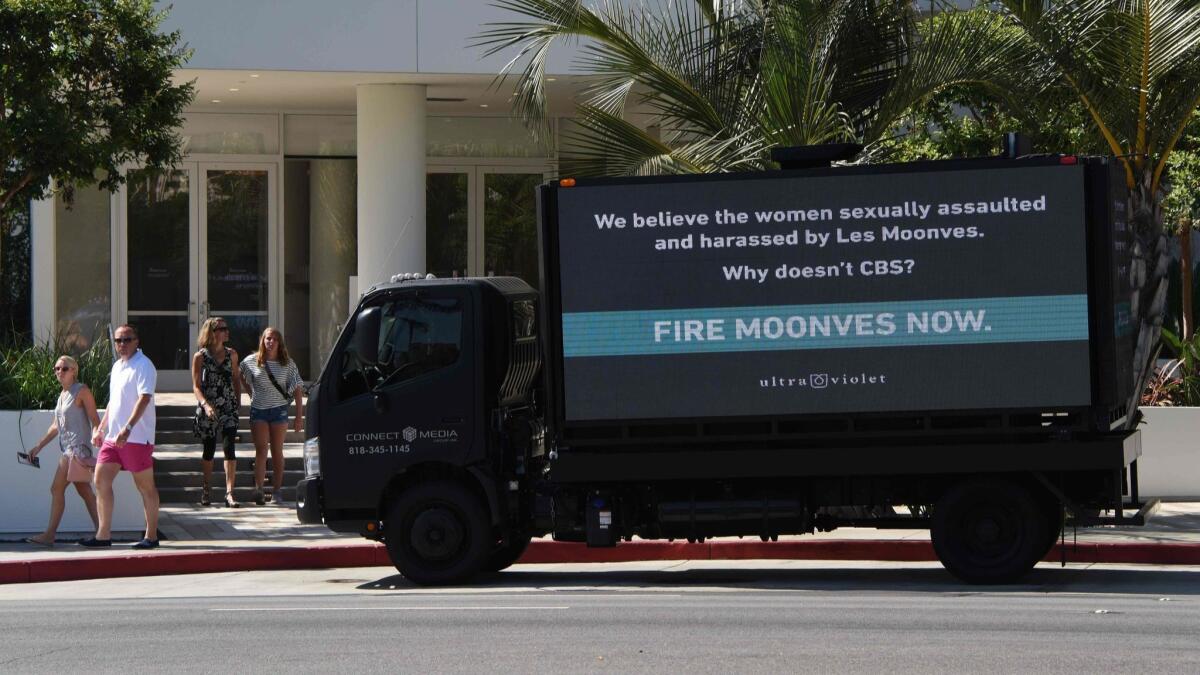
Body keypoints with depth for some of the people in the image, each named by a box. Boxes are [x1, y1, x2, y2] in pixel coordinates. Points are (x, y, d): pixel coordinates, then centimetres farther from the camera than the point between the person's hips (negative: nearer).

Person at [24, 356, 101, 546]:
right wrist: (38, 446, 19)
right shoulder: (63, 395, 18)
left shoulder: (82, 391, -6)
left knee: (57, 488, -11)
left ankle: (49, 534, -12)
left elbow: (94, 420, -9)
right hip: (68, 449, 9)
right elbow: (55, 426, 23)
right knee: (84, 491, 7)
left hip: (79, 446, -9)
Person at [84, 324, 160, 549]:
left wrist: (128, 428, -29)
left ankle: (151, 536, 7)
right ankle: (103, 534, 5)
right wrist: (100, 429, 21)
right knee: (101, 480, 2)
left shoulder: (143, 366, -10)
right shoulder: (117, 366, 17)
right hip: (113, 436, 9)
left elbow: (144, 399, -21)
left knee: (145, 487, 0)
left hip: (137, 437, -9)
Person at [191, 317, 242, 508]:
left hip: (228, 406, 2)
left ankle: (229, 493, -14)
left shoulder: (231, 354, 8)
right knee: (209, 449, 7)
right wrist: (205, 404, -20)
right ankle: (207, 490, 23)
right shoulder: (200, 357, -3)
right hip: (207, 409, -2)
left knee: (229, 447, -11)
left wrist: (238, 401, 11)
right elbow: (196, 386, -6)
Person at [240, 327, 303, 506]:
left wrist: (299, 416, -4)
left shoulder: (287, 364, -1)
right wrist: (252, 394, 11)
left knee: (277, 452, 5)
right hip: (258, 410, 0)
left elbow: (297, 390, 1)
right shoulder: (252, 361, 0)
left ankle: (277, 491, 10)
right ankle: (258, 490, -12)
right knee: (261, 451, -7)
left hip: (279, 410, 0)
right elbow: (241, 377, 19)